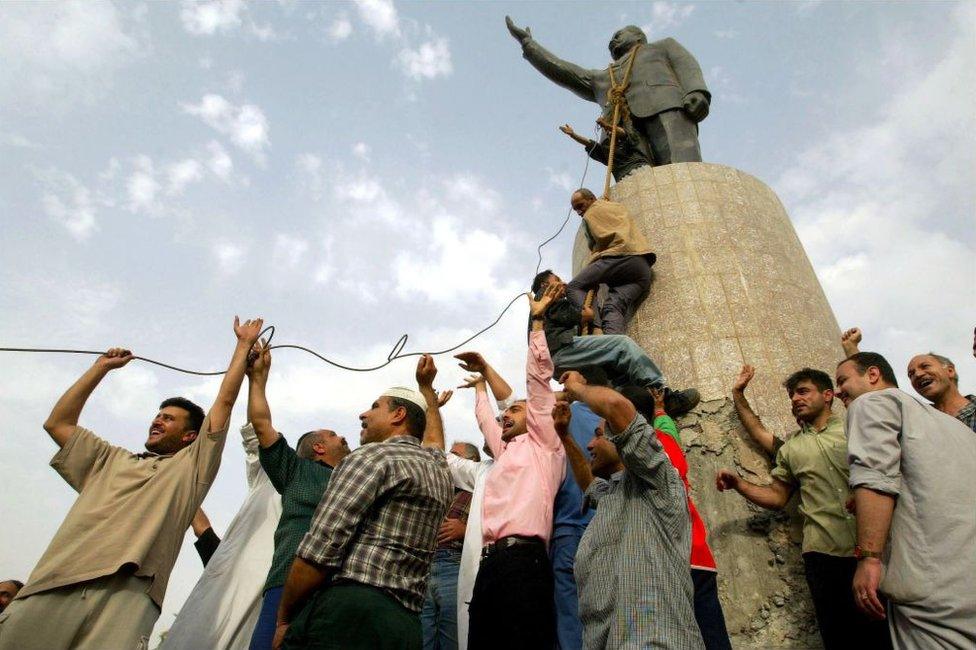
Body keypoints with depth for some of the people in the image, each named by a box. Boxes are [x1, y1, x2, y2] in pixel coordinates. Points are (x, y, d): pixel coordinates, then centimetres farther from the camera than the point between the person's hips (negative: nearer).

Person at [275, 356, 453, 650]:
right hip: (404, 624, 8)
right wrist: (426, 385, 56)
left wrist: (284, 621, 0)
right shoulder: (440, 467, 19)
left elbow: (317, 551, -12)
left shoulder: (372, 456, -3)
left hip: (348, 611, -8)